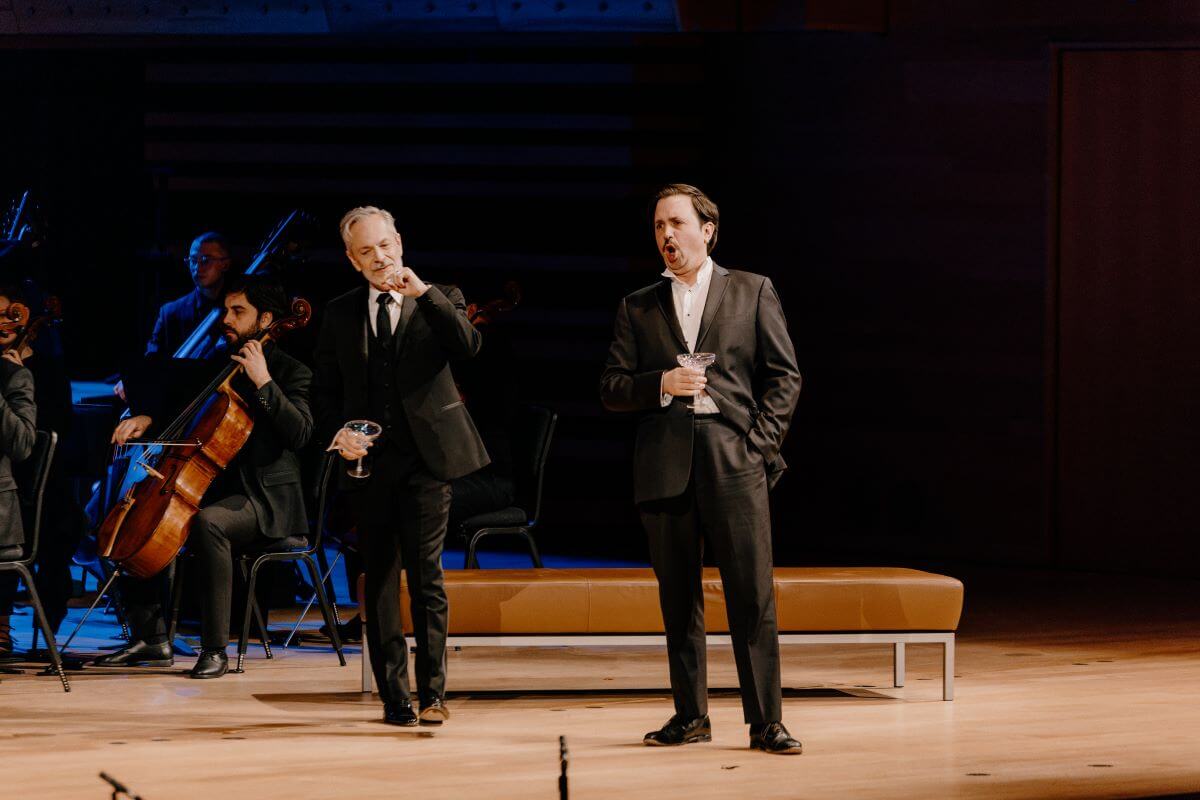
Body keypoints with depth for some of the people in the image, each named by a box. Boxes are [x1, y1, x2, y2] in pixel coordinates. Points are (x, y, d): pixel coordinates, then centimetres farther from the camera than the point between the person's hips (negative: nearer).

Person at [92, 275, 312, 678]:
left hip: (265, 499, -8)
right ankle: (151, 638, -3)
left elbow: (300, 432, -20)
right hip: (218, 489, 8)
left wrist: (264, 383, -25)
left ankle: (215, 649, -33)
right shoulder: (219, 366, 16)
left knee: (207, 522, -37)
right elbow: (160, 379, 23)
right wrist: (145, 415, 3)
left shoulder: (290, 372, -5)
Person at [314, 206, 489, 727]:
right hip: (367, 461, 3)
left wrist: (423, 292, -17)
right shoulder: (340, 314, 12)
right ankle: (394, 697, 10)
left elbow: (469, 346, -14)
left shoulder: (437, 303, 6)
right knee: (379, 581, 5)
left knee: (426, 575, -9)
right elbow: (325, 389, 15)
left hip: (424, 458, -3)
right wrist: (336, 433, -4)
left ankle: (432, 692, -4)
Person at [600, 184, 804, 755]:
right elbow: (612, 390, 10)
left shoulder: (752, 293, 8)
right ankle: (690, 715, 13)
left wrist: (758, 443, -5)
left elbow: (783, 376, 6)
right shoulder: (638, 309, 14)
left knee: (753, 596, -7)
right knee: (678, 600, 6)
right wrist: (663, 383, -9)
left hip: (733, 463, -2)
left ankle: (765, 721, -6)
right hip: (664, 466, 3)